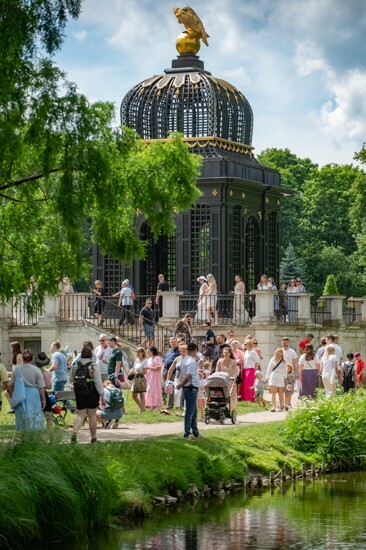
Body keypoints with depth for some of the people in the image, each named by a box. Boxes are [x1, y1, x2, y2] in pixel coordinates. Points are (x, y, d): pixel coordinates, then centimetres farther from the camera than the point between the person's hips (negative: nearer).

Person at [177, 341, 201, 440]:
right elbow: (188, 376, -21)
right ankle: (187, 434, -2)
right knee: (190, 411, -5)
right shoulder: (191, 361, -16)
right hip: (191, 388, -9)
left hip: (188, 388, 9)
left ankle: (195, 433, 21)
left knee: (193, 412, 15)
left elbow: (184, 376, 15)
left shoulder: (184, 360, 12)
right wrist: (181, 385, -10)